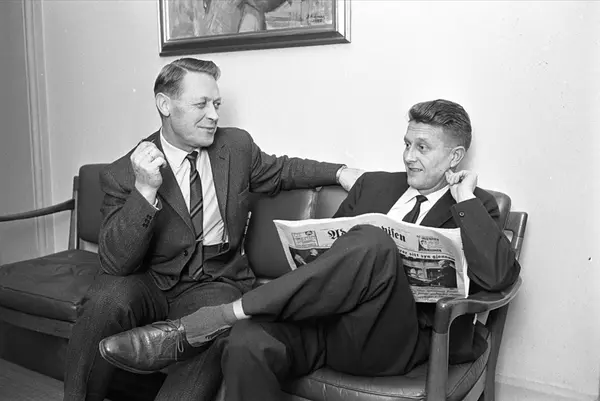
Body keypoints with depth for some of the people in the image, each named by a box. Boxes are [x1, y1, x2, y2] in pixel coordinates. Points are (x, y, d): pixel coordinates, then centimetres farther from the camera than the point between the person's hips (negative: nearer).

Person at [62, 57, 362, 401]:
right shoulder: (122, 175, -8)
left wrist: (339, 172, 8)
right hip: (149, 284, -1)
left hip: (215, 285, 1)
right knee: (109, 298, -33)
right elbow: (115, 263, -16)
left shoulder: (237, 145, 2)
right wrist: (145, 190, -29)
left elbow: (281, 171, 22)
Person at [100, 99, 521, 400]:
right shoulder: (374, 185, 24)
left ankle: (214, 318, -29)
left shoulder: (476, 208, 11)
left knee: (373, 242, -35)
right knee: (246, 344, -30)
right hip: (326, 318, 4)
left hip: (395, 339, -3)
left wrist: (464, 196, -4)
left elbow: (498, 276, -8)